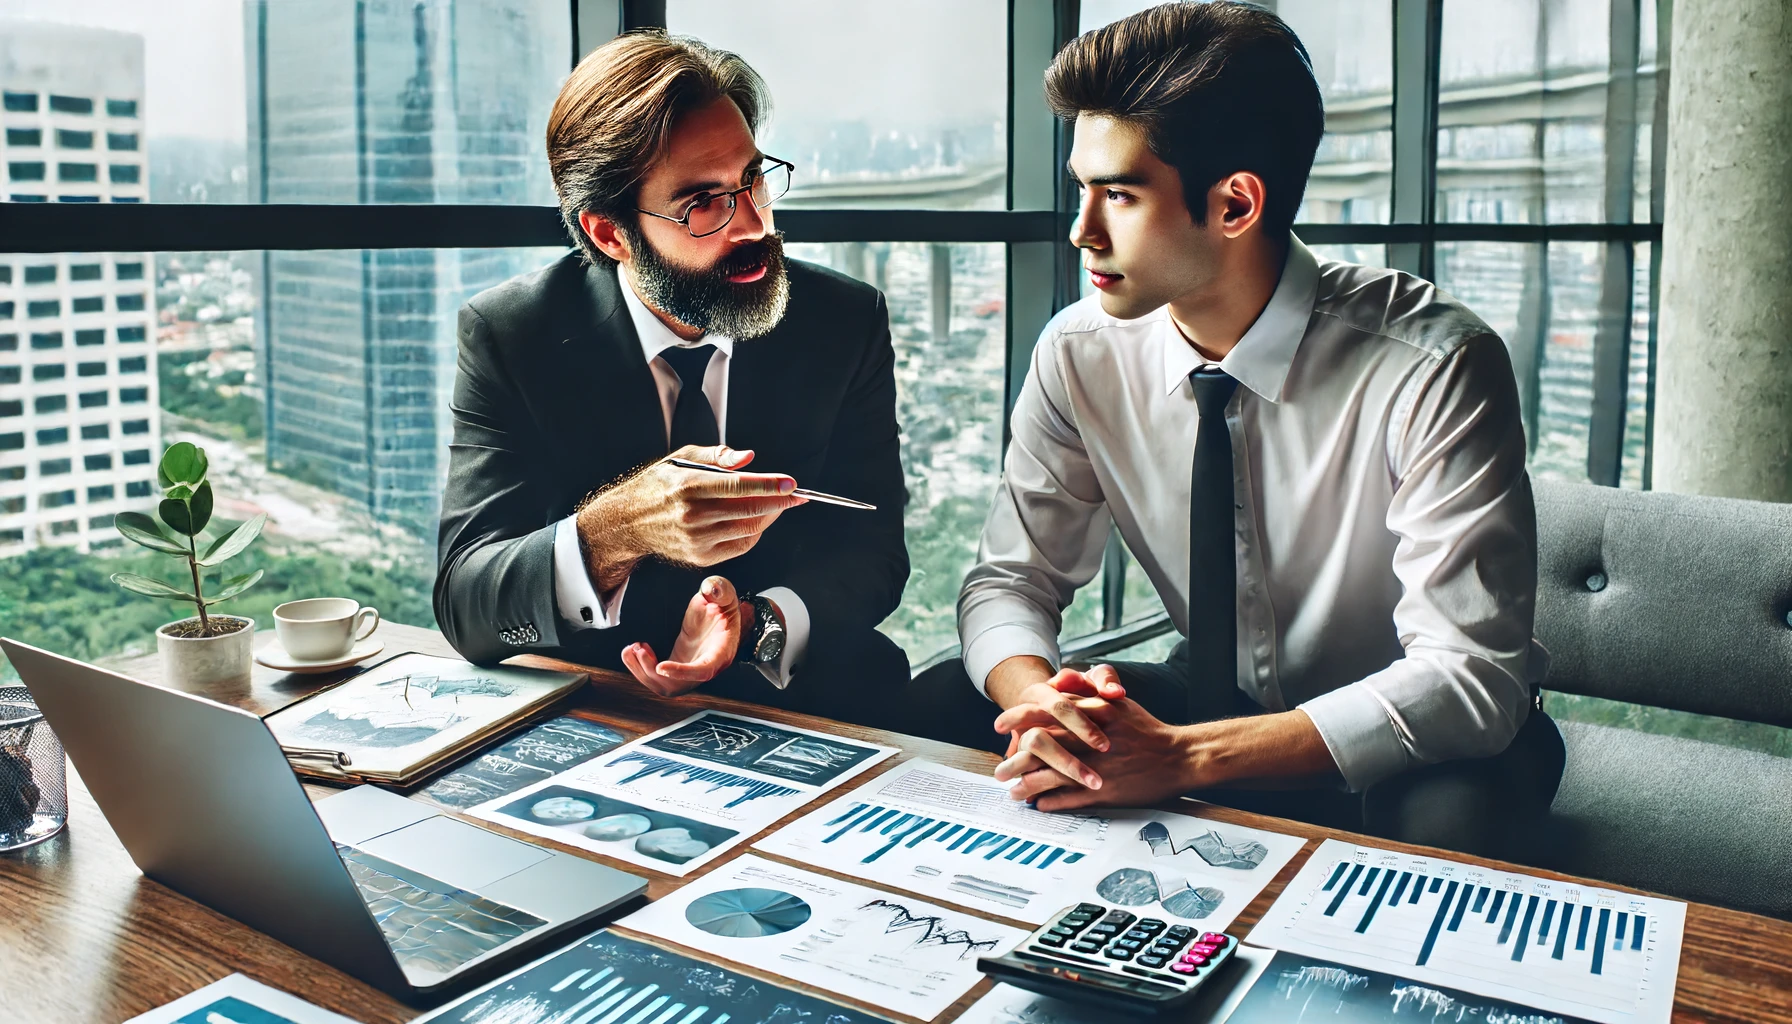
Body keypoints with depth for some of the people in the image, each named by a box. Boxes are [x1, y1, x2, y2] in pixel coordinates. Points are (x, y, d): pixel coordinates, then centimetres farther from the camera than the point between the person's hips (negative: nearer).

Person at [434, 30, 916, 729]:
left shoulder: (848, 323, -4)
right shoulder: (507, 334, -8)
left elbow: (870, 551, -1)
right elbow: (462, 606, -13)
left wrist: (760, 622, -24)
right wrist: (612, 533, -34)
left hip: (794, 699, 2)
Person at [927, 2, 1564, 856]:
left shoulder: (1437, 369, -25)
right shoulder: (1081, 354, -11)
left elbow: (1468, 674, -28)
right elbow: (1009, 580, -5)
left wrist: (1181, 753, -38)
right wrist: (1040, 704, -29)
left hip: (1404, 748, -4)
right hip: (1212, 699, 5)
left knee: (1442, 811, -39)